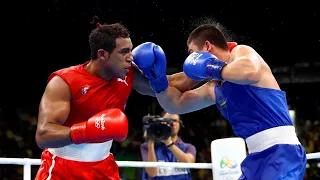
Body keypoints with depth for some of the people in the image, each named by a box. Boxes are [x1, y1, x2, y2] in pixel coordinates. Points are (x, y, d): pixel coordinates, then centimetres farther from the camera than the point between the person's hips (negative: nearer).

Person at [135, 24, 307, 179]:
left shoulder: (241, 51, -5)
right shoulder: (213, 89, 19)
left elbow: (251, 72, -30)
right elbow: (176, 104, 31)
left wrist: (215, 69, -14)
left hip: (282, 153, -10)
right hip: (258, 157, 10)